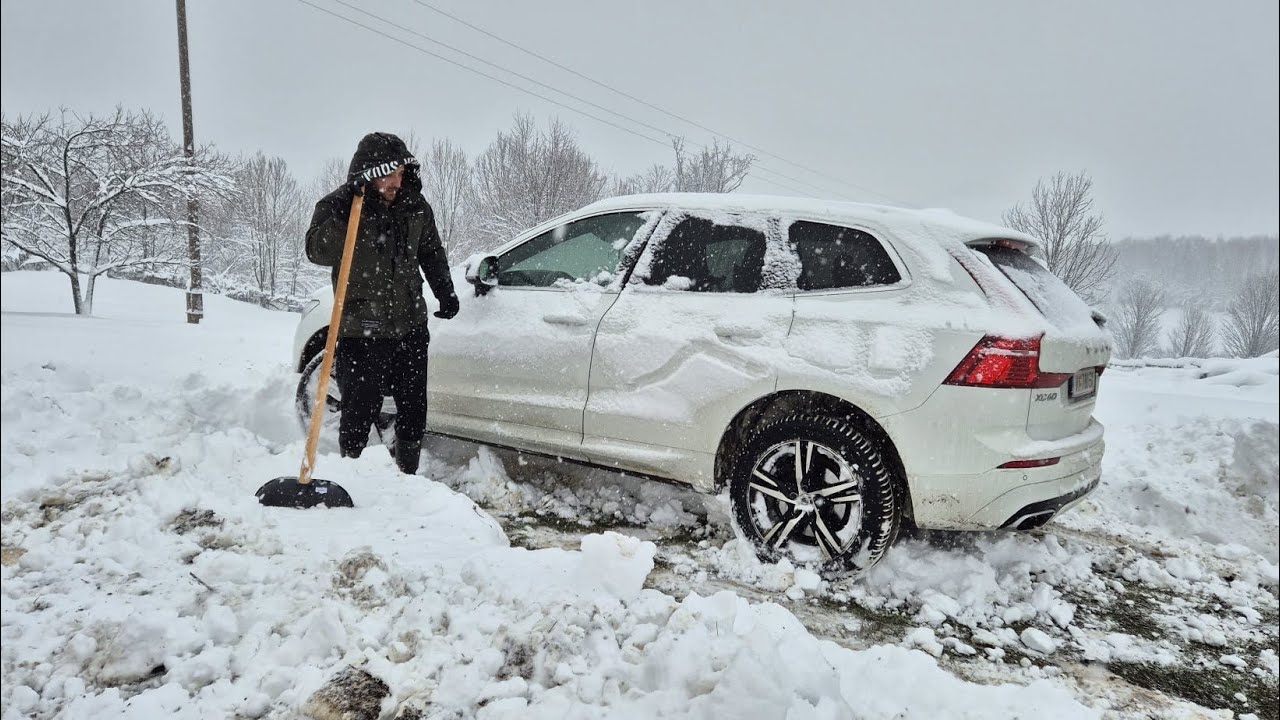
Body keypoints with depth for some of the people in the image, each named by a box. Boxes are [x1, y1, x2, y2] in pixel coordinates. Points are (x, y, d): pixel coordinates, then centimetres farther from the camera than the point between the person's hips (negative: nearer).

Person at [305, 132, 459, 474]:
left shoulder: (415, 205, 5)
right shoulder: (336, 204, -8)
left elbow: (431, 252, 19)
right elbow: (317, 251, -25)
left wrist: (445, 292, 10)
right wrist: (345, 210, -34)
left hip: (410, 329, 5)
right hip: (361, 334, -5)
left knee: (414, 412, 13)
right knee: (359, 416, -3)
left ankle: (406, 477, 30)